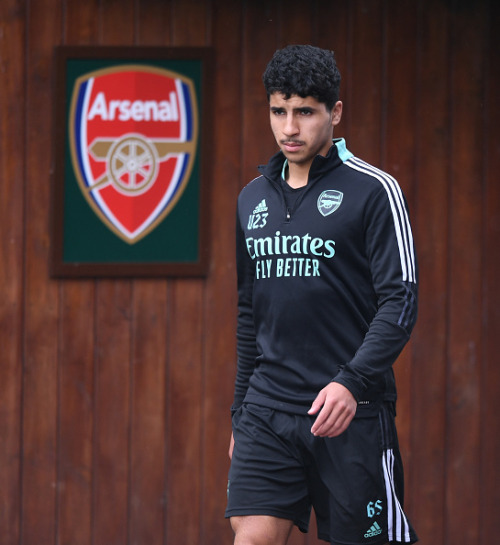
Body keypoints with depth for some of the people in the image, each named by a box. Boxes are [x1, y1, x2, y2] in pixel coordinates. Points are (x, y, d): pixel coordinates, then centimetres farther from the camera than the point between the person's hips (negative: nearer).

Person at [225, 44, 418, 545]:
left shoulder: (373, 190, -5)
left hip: (351, 413, -4)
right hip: (269, 408, 5)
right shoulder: (253, 199, 13)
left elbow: (400, 302, -11)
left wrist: (352, 381, -23)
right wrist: (240, 411, 19)